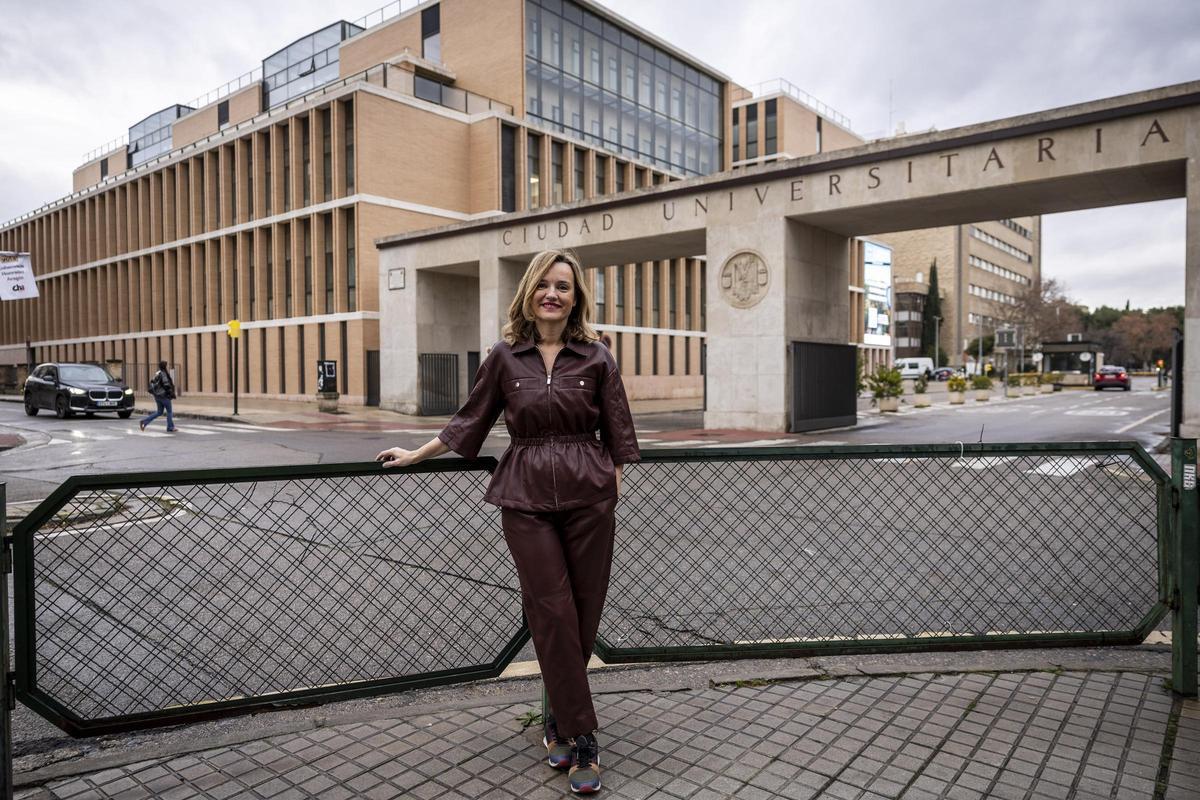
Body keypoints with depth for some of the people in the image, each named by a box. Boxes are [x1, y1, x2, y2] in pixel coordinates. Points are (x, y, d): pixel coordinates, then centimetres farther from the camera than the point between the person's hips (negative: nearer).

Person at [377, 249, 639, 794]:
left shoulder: (597, 358, 2)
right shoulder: (504, 357, 5)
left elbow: (617, 436, 6)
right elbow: (469, 422, 14)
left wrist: (612, 492, 2)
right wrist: (414, 456, 18)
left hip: (588, 494, 0)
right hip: (526, 497, 0)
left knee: (584, 612, 5)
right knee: (552, 612, -2)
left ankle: (558, 719, 28)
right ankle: (581, 739, 10)